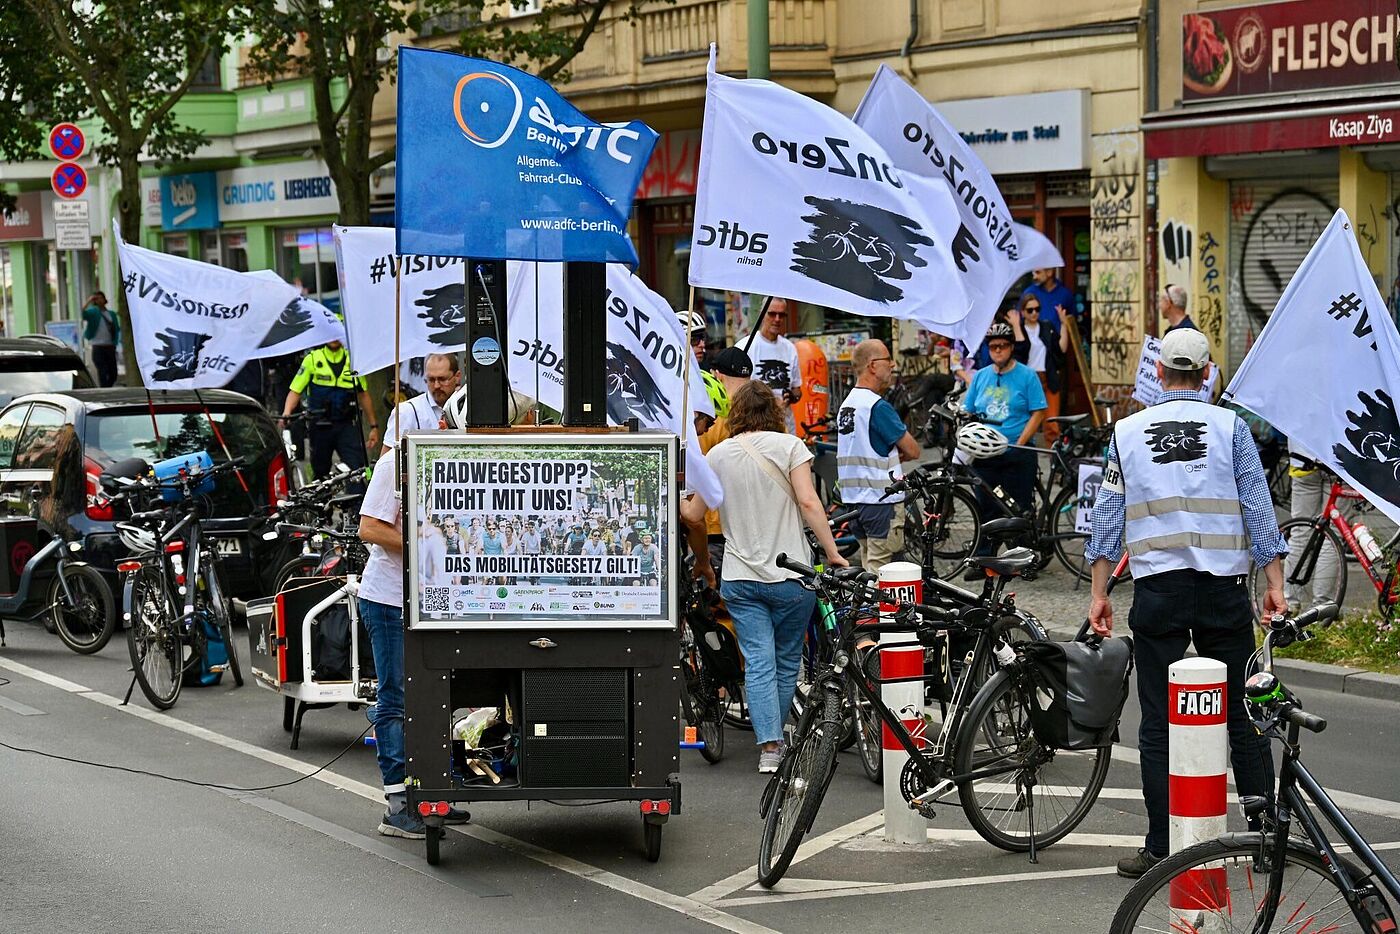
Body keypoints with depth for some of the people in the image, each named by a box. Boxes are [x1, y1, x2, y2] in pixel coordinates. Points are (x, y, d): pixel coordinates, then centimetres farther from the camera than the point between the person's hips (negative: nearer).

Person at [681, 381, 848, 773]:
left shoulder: (718, 454, 4)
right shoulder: (788, 446, -3)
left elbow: (695, 513, 13)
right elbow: (808, 503, -13)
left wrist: (677, 505, 34)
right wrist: (833, 553, -8)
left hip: (740, 577, 2)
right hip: (790, 575, -2)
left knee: (758, 664, 0)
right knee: (787, 662, 14)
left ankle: (768, 746, -11)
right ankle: (776, 737, 24)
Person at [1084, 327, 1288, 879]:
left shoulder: (1127, 431, 7)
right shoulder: (1229, 426, 3)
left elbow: (1107, 517, 7)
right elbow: (1258, 507, 0)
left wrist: (1099, 593, 11)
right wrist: (1274, 583, 3)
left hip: (1157, 589, 0)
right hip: (1224, 586, 0)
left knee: (1158, 722, 3)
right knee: (1242, 713, 8)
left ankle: (1162, 848, 2)